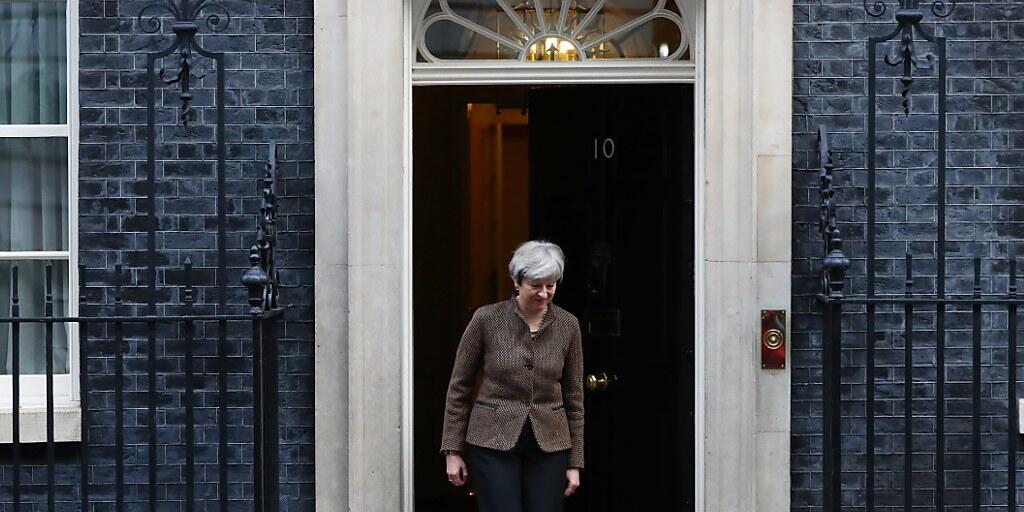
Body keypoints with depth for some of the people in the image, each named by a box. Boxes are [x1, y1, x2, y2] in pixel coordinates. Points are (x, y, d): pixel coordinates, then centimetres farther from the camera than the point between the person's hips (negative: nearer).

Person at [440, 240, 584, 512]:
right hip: (494, 442, -3)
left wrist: (575, 461, 5)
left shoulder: (567, 325, 0)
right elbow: (459, 387, 0)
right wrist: (453, 450, -1)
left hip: (549, 445, 3)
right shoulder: (487, 319, -7)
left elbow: (574, 397, 7)